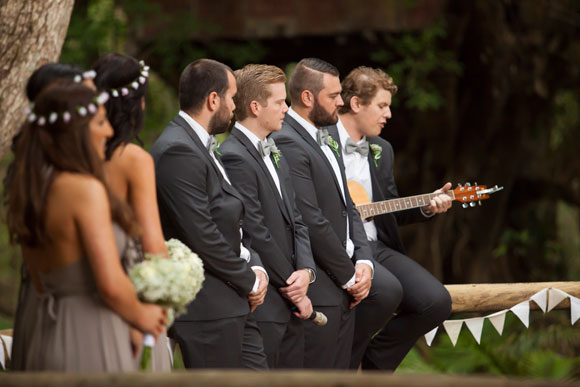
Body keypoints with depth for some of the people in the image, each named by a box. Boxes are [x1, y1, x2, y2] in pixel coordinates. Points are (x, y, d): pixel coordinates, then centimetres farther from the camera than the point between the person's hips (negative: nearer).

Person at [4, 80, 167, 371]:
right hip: (91, 339, -9)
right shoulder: (85, 188, -16)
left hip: (46, 339, 9)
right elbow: (111, 285, -19)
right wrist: (141, 315, -1)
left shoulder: (28, 191, 10)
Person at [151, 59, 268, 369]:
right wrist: (249, 281, -10)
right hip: (206, 309, -10)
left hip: (234, 307, 10)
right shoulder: (177, 152, -18)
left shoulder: (202, 146, 15)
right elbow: (202, 236, -21)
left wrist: (255, 266, 3)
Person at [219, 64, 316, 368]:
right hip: (262, 307, -9)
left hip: (291, 306, 9)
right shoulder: (234, 157, -14)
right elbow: (255, 234, -16)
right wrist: (293, 289, -10)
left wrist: (305, 270, -3)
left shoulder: (275, 156, 18)